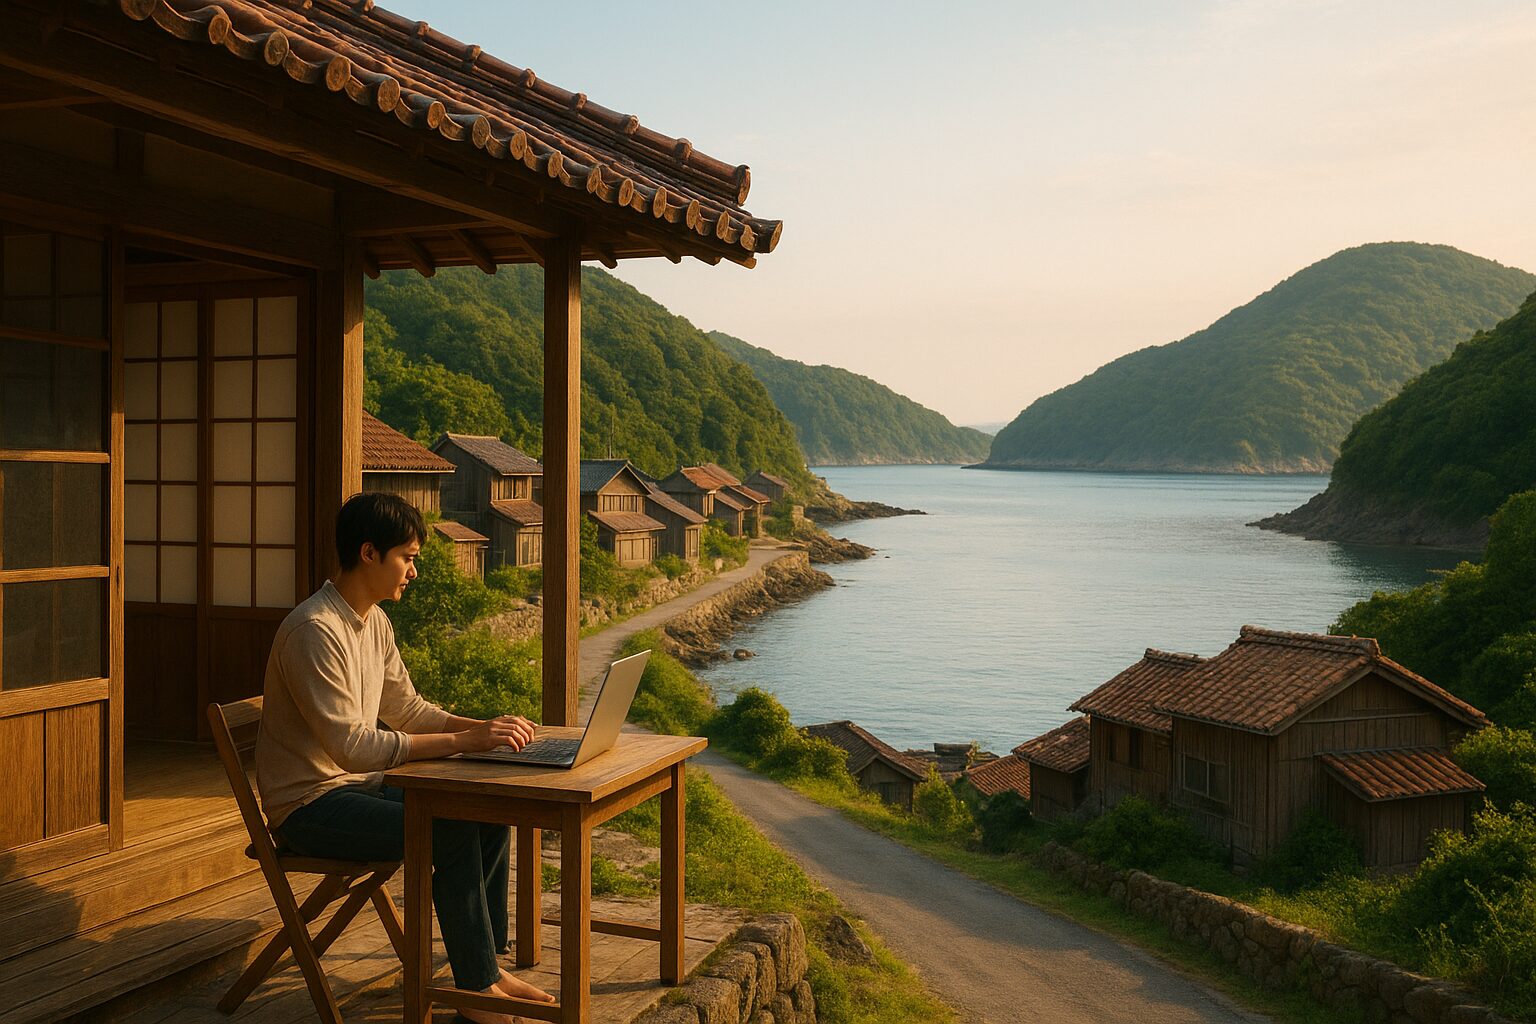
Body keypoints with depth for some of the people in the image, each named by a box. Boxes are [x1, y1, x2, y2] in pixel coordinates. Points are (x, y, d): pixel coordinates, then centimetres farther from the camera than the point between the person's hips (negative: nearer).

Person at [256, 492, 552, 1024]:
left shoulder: (375, 621, 7)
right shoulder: (314, 631, -23)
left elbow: (407, 708, 13)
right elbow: (350, 744, -30)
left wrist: (481, 726, -5)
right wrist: (463, 740, -32)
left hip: (361, 783, 9)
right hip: (309, 804, -9)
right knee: (451, 834, -25)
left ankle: (488, 965, 7)